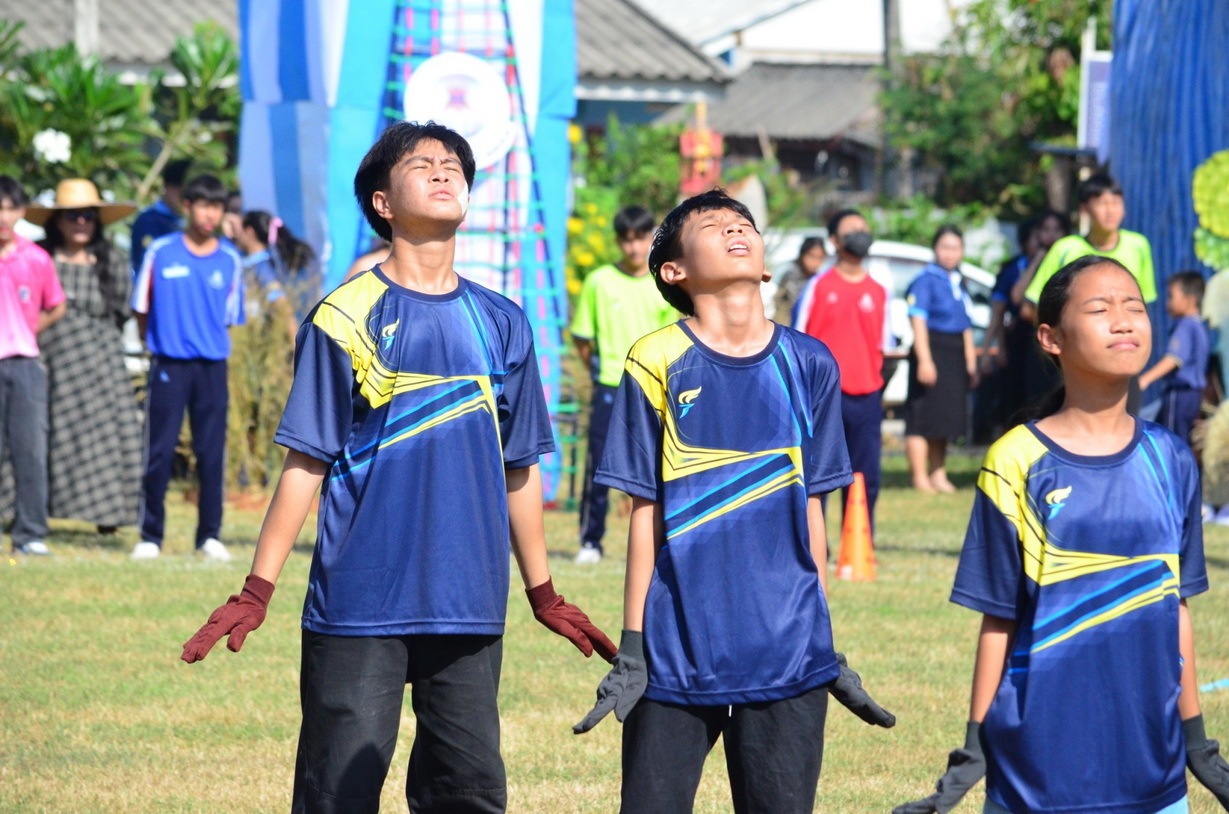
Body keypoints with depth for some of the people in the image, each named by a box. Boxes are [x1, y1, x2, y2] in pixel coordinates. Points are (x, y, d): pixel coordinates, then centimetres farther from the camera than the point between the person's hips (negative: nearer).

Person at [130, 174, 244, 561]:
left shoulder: (230, 260, 5)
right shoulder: (160, 252, 0)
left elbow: (230, 317, 12)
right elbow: (141, 308, 7)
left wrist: (208, 341, 5)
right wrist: (159, 342, 8)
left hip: (212, 367, 2)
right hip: (168, 365, -2)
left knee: (211, 453, 2)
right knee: (159, 452, -2)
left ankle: (210, 535, 9)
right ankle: (150, 536, 4)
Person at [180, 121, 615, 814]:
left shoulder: (501, 325, 10)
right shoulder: (348, 318, -3)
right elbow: (306, 463, -2)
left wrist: (545, 595, 20)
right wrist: (257, 592, -6)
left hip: (470, 604, 4)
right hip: (360, 602, -4)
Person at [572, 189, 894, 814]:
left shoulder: (808, 366, 6)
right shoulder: (659, 365, -2)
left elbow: (810, 509, 11)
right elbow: (646, 515, 0)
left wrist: (829, 647, 12)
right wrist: (630, 650, -1)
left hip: (788, 653, 2)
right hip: (675, 656, -2)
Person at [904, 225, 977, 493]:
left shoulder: (959, 282, 17)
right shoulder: (925, 280, -7)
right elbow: (918, 320, -14)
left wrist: (970, 362, 20)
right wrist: (924, 360, -21)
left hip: (955, 355, 8)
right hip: (932, 351, -8)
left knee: (944, 419, 12)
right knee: (923, 419, -7)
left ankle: (938, 475, 19)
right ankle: (920, 478, -6)